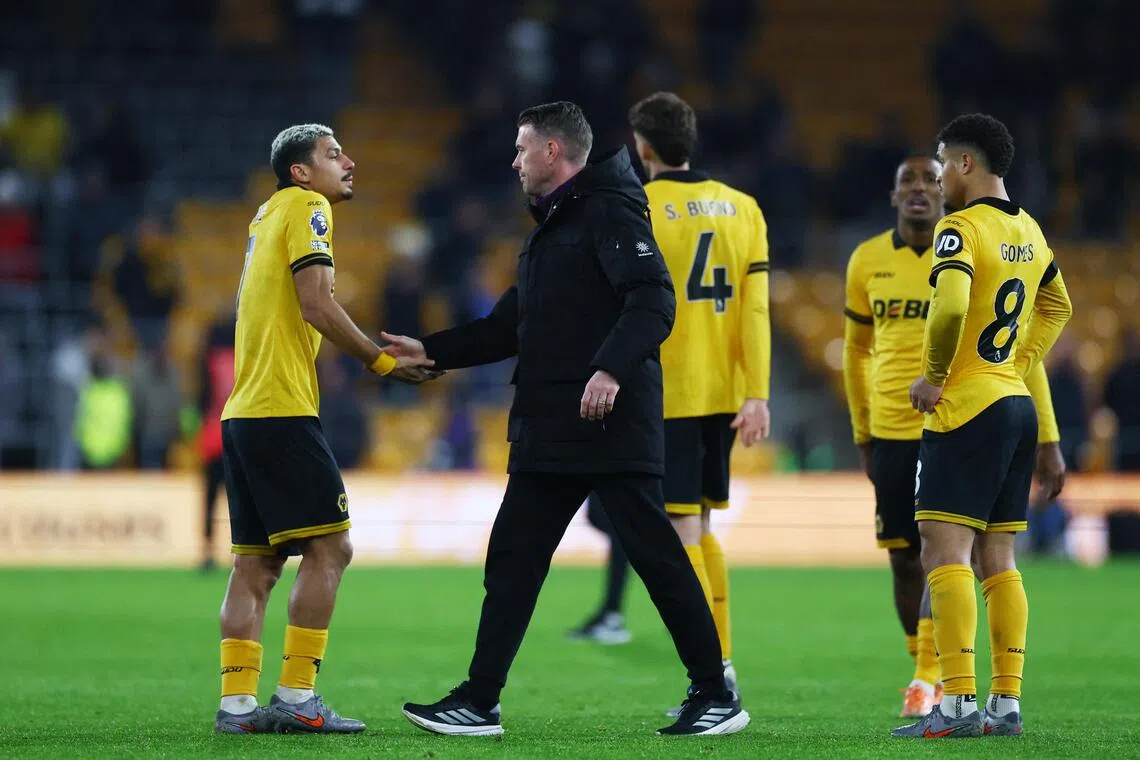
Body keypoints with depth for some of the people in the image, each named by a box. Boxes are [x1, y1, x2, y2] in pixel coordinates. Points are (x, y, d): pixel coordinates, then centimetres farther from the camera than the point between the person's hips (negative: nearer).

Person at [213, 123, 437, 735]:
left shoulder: (268, 215, 22)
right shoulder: (306, 208, -3)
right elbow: (315, 303, -14)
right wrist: (382, 361, -8)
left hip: (242, 413, 9)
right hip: (282, 410, -9)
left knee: (255, 563, 7)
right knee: (328, 548, -7)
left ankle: (237, 702, 3)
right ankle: (295, 698, -10)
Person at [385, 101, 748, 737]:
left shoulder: (609, 211, -7)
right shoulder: (551, 226, 22)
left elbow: (653, 300, -19)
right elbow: (512, 327, 27)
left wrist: (611, 369, -30)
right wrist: (432, 352, 24)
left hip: (612, 424, -10)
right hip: (549, 434, 10)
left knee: (657, 557, -6)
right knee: (513, 559, 6)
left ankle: (717, 696, 1)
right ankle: (479, 702, 9)